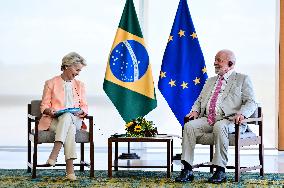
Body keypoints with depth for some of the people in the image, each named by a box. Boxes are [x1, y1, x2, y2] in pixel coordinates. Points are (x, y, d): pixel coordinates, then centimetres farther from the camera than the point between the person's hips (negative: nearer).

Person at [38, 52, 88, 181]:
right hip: (54, 121, -2)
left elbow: (84, 107, 15)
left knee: (67, 116, -38)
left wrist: (80, 112, -10)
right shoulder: (51, 83, 10)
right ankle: (70, 168, -50)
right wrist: (50, 111, -18)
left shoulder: (79, 85, 20)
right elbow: (44, 106, 7)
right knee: (70, 128, -39)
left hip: (74, 120, 2)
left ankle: (54, 154, -51)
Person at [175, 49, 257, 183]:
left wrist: (241, 114, -20)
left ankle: (220, 171, -32)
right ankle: (187, 170, -26)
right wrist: (195, 110, 4)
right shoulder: (210, 81, 29)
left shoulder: (242, 79, 11)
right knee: (189, 126, -23)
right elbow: (199, 101, 28)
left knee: (219, 127, -39)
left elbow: (251, 102, 1)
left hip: (228, 120, -5)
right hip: (207, 120, 5)